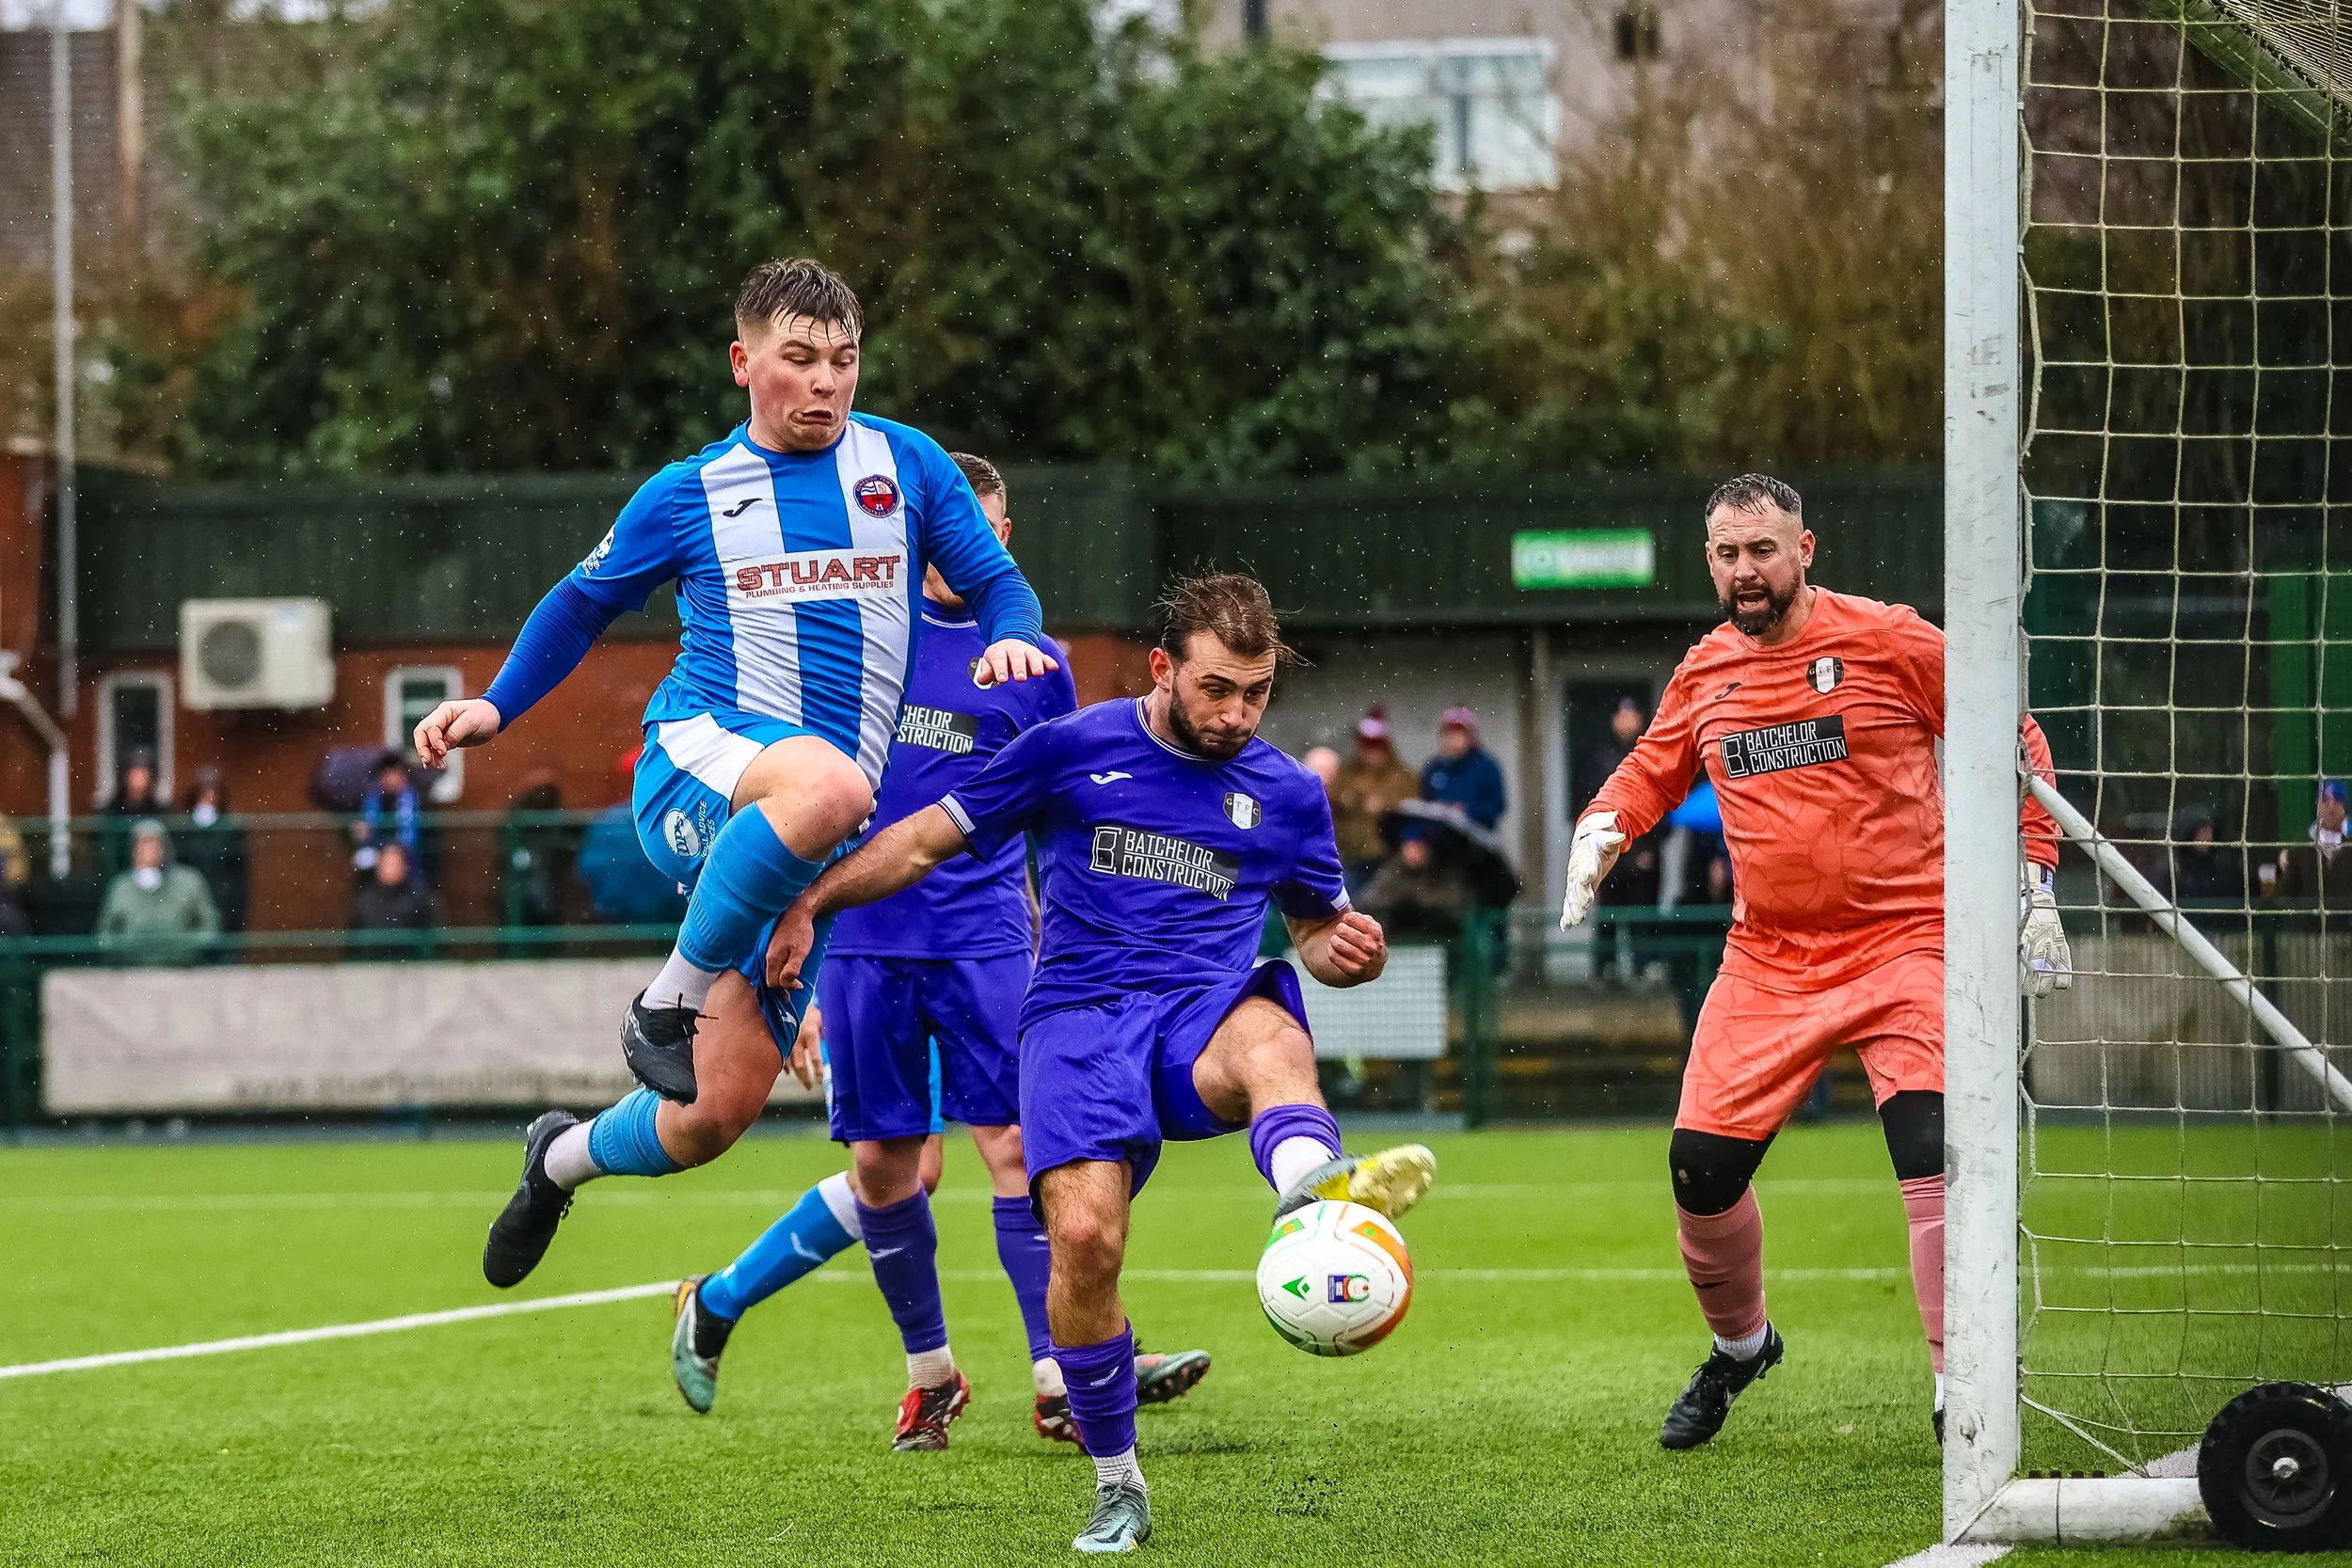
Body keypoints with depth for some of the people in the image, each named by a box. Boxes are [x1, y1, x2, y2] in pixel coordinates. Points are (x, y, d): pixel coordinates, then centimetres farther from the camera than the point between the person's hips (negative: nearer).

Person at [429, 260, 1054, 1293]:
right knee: (826, 784, -42)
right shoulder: (689, 495, 10)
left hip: (811, 848, 3)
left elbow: (997, 585, 15)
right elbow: (586, 600, 23)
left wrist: (1011, 638, -8)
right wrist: (495, 707, 11)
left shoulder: (908, 467, 12)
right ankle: (668, 1000, -24)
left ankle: (564, 1159, 31)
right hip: (700, 757, -3)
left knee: (721, 1109, -2)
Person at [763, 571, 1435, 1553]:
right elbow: (926, 839, 15)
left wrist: (1350, 949, 2)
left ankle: (1318, 1194, -75)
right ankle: (1116, 1486, -5)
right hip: (1077, 1020, -1)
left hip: (1204, 1016, 1)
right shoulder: (1074, 749, 7)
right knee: (1083, 1235, -26)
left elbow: (1319, 929, 26)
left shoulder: (1285, 794, 13)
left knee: (1271, 1035, -39)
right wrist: (807, 903, 8)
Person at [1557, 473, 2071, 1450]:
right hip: (1767, 960, 4)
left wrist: (2031, 879, -3)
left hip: (1903, 944, -4)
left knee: (1934, 1160, -21)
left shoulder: (1890, 643, -5)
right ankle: (1739, 1345, 29)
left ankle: (1960, 1395, -13)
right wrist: (1600, 828, 3)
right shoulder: (1705, 674, 8)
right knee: (1702, 1168, 0)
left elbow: (2013, 745, 3)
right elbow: (1652, 771, 25)